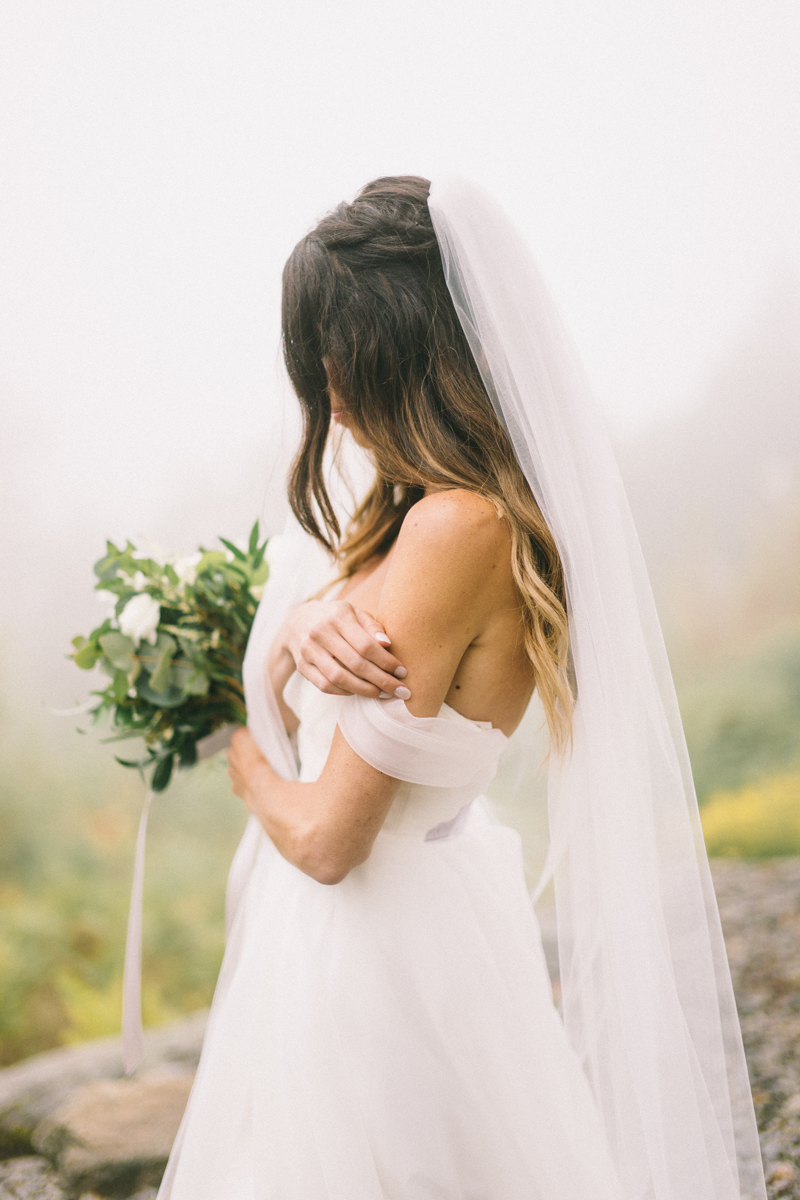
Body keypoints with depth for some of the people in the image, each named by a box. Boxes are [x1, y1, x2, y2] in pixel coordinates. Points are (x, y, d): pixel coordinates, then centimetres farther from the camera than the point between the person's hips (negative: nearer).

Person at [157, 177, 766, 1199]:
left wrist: (251, 768, -2)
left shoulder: (457, 530, -27)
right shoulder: (421, 501, 2)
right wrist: (304, 629, -15)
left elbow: (327, 837, -23)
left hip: (373, 944, -9)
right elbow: (268, 692, 7)